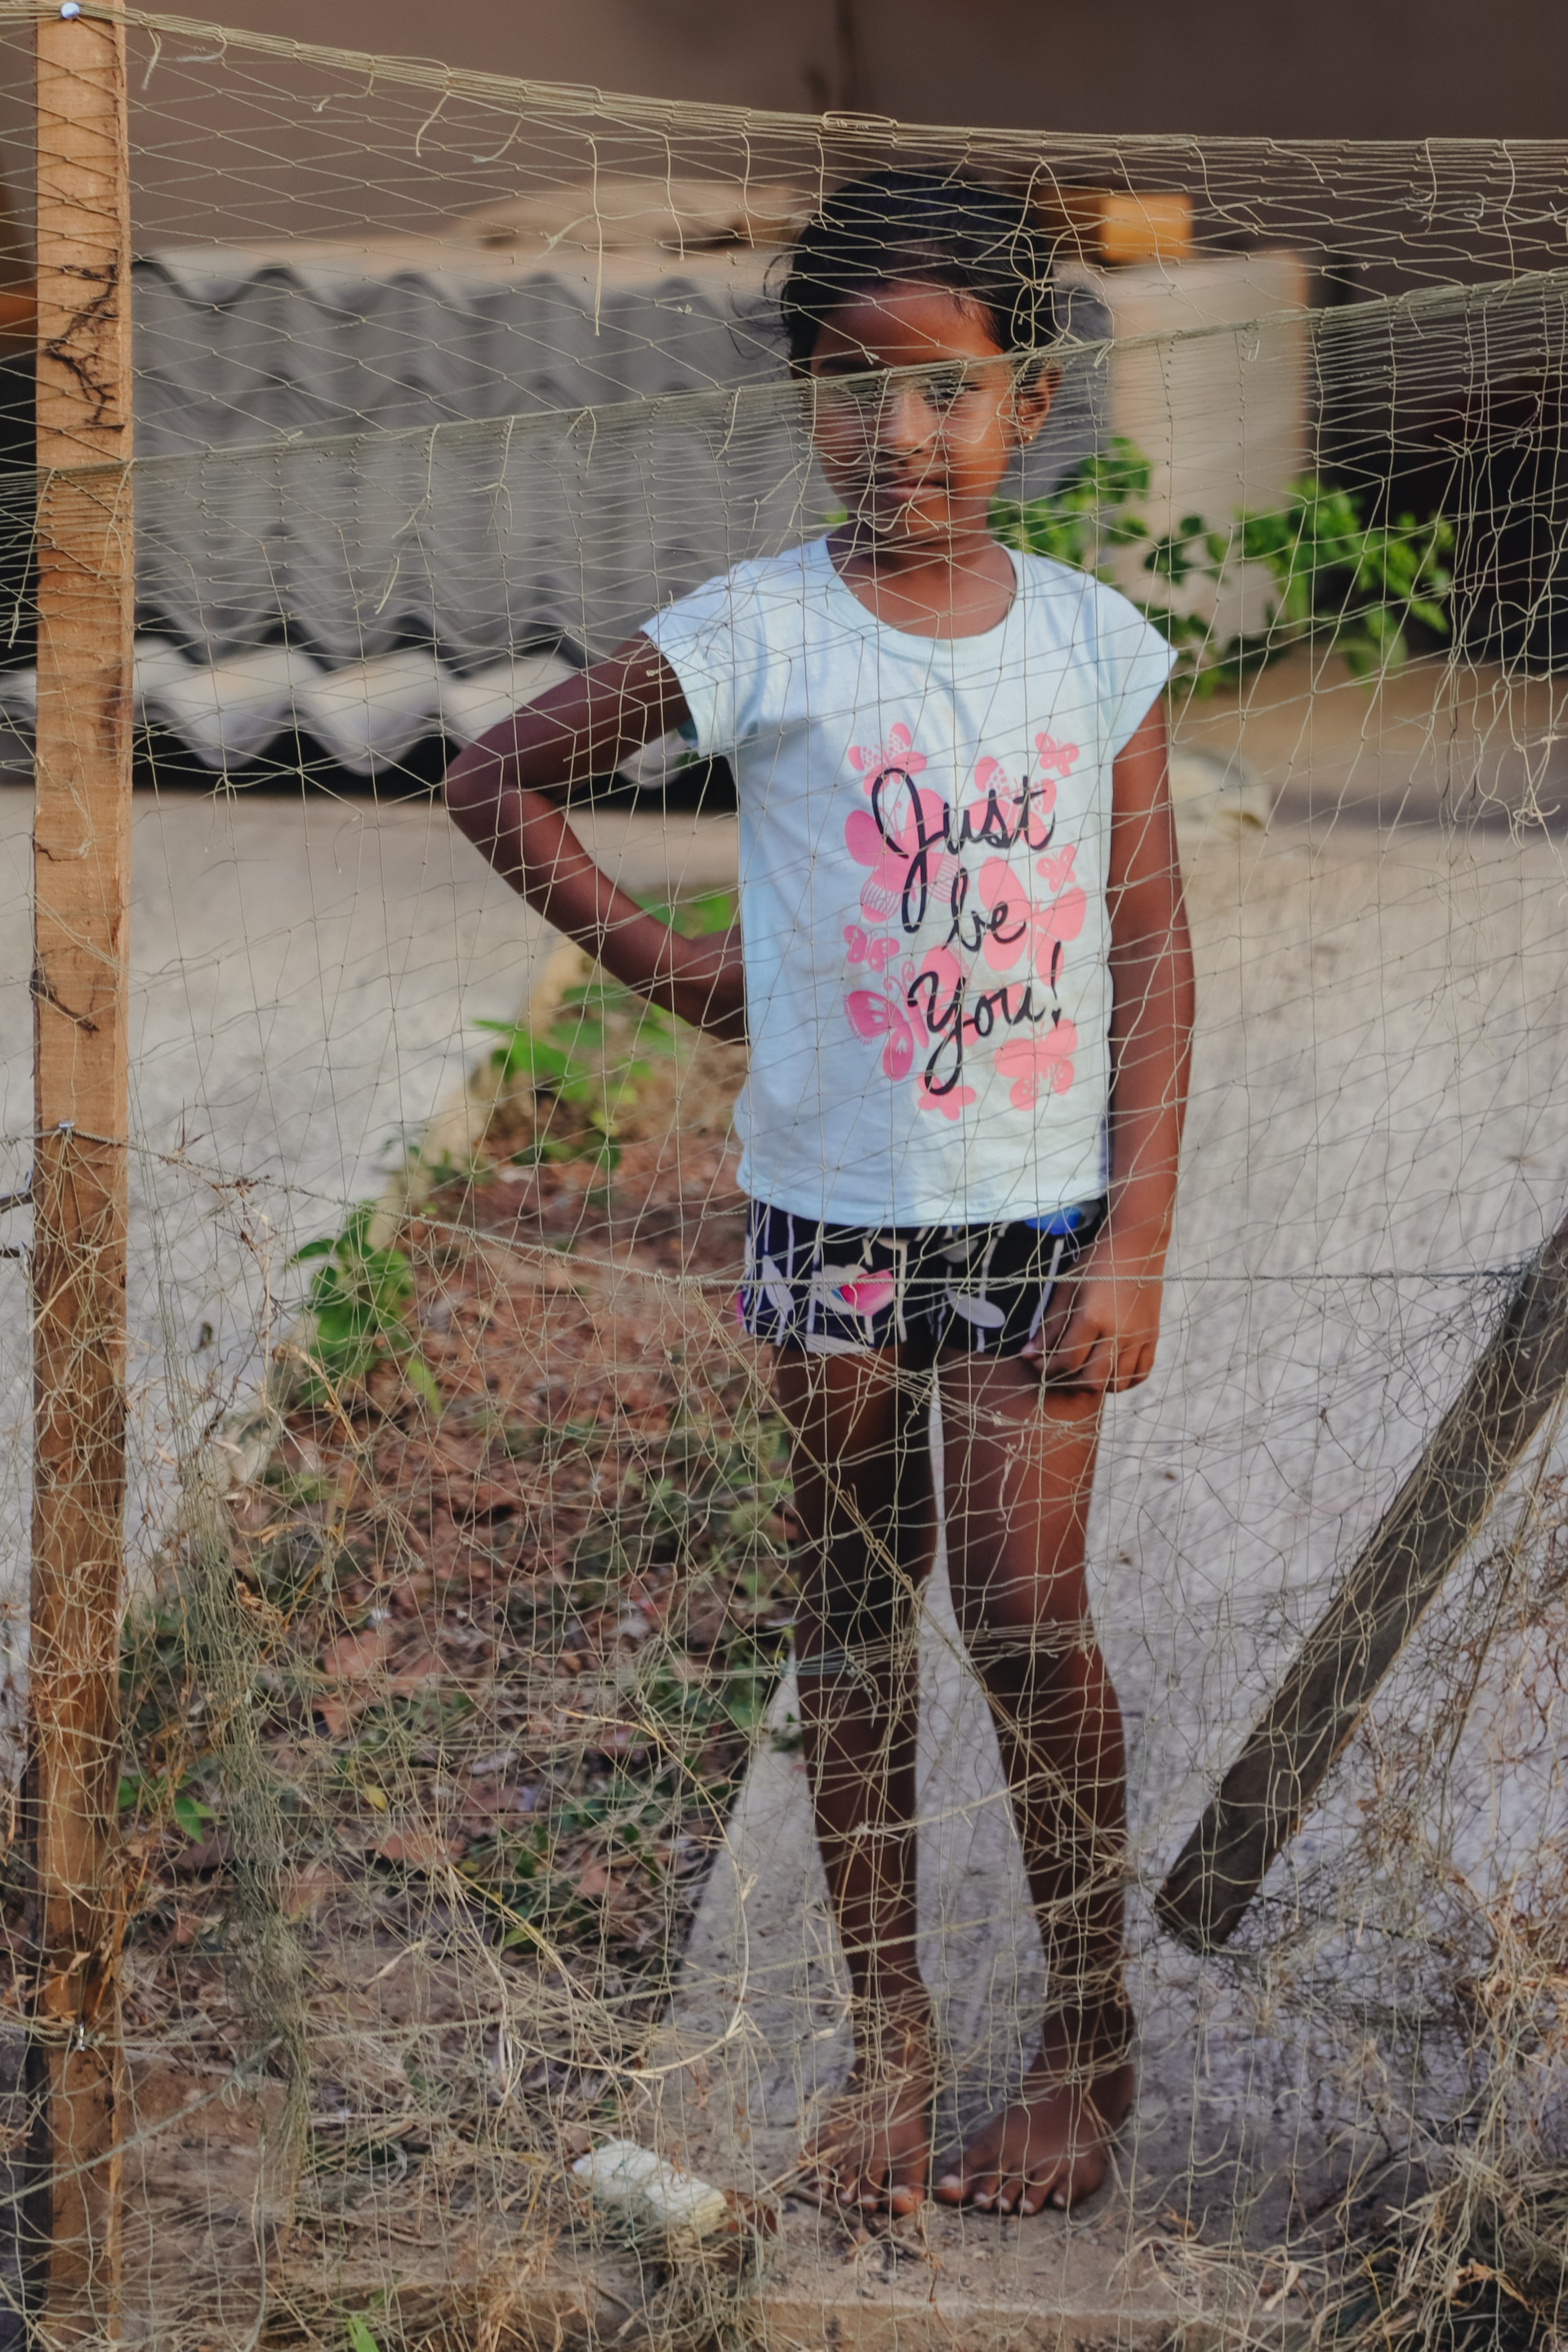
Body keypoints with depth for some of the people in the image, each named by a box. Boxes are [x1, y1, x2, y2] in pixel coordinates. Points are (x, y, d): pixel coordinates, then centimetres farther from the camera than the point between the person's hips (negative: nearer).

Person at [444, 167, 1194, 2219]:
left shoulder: (1098, 643, -3)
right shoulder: (756, 636, -8)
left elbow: (1156, 958, -1)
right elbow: (494, 777, 3)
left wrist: (1135, 1243, -6)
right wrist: (656, 961, 2)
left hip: (1041, 1213, 0)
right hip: (831, 1205, 0)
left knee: (1026, 1610, -4)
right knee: (857, 1618, 9)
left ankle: (1094, 2037, 14)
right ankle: (889, 2037, 22)